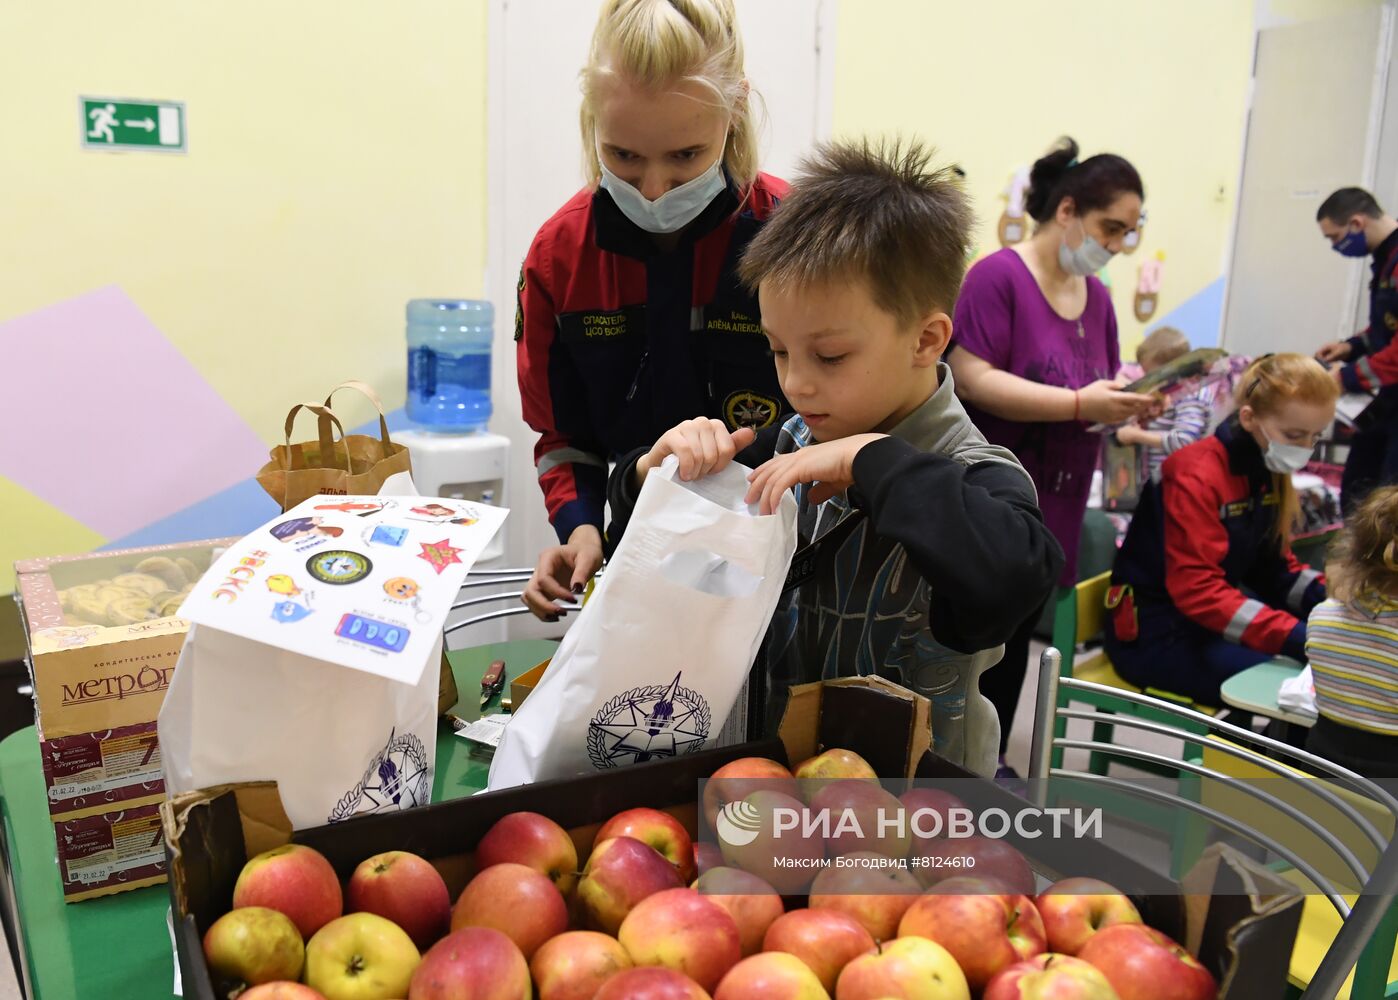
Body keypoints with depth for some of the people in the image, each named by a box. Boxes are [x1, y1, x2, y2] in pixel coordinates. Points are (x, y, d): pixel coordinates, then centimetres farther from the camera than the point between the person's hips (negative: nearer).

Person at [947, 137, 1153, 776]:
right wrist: (1079, 403, -24)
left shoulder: (1095, 295, 12)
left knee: (1017, 634, 15)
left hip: (1054, 506, 8)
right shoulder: (999, 275, -12)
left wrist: (1125, 405, -4)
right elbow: (971, 378, -21)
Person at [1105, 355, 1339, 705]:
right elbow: (1198, 592, -27)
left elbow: (1275, 565, 9)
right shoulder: (1197, 476, -20)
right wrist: (1299, 638, -36)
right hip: (1154, 633, -9)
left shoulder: (1271, 473, 6)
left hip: (1216, 618, 9)